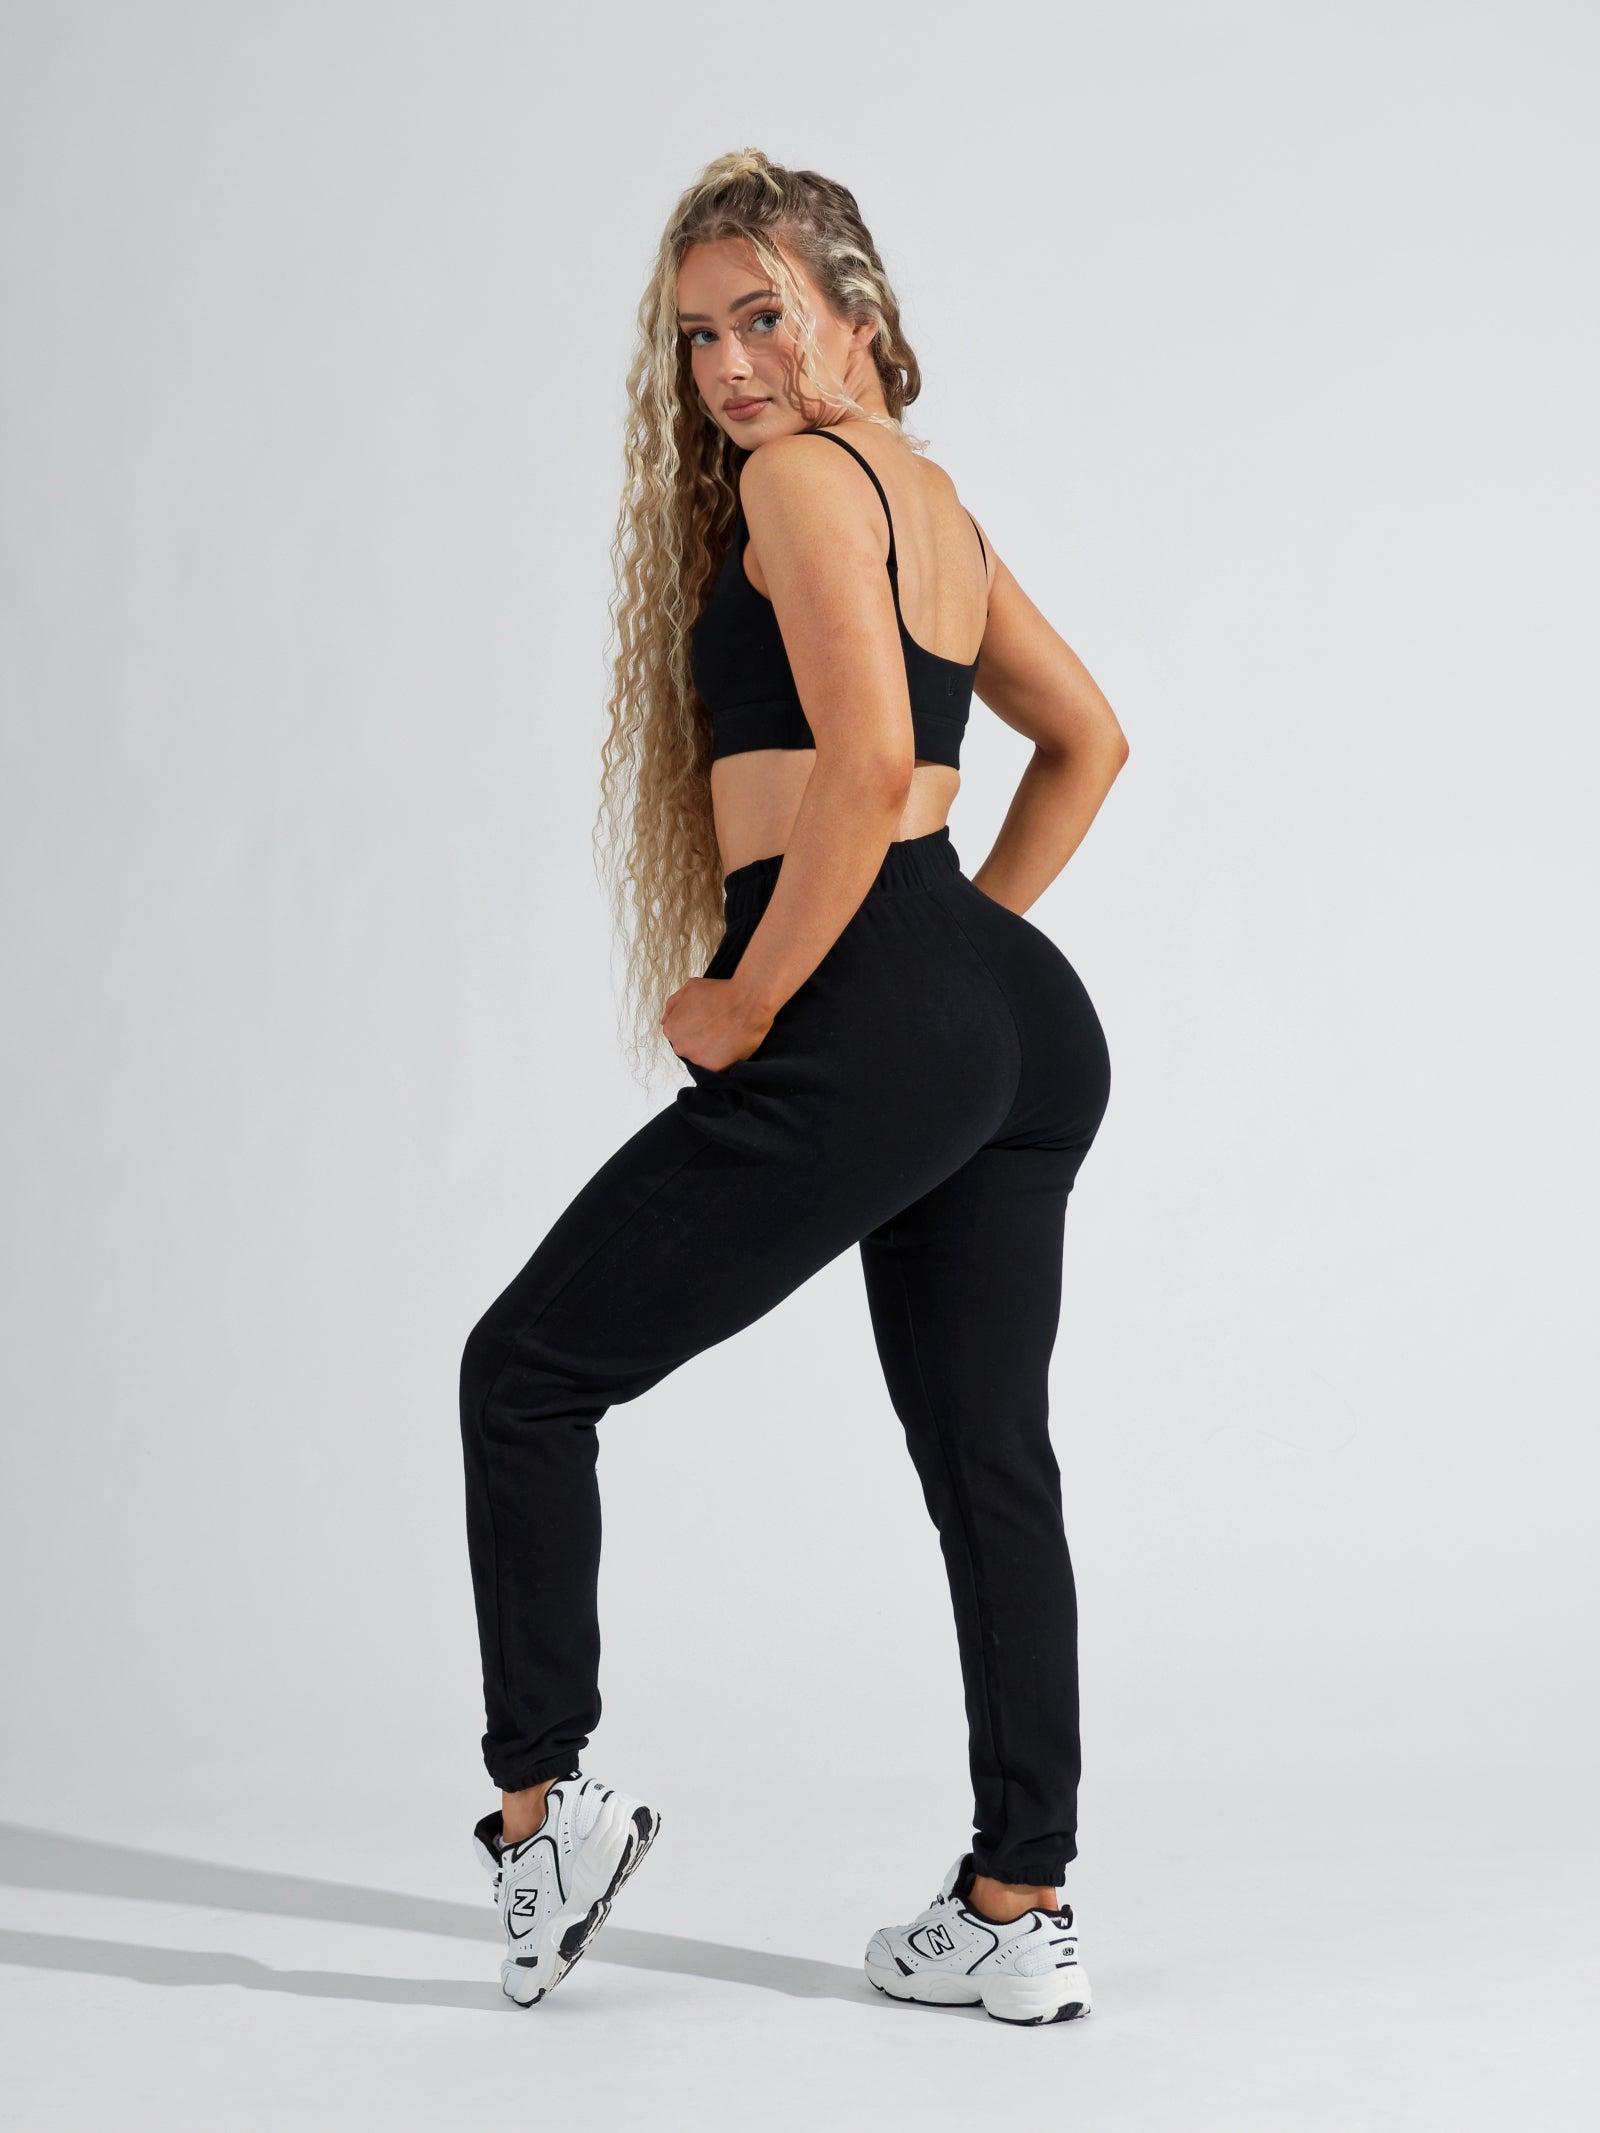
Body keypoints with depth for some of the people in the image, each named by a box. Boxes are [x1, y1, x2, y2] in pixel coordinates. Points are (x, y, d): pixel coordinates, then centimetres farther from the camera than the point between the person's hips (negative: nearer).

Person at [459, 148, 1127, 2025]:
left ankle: (543, 1801, 10)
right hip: (1025, 1027, 9)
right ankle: (1019, 1911, 16)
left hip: (868, 1028, -9)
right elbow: (1088, 740, 30)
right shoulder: (931, 498, 20)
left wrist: (744, 1005, -13)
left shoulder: (798, 478, -7)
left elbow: (868, 757, -21)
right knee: (988, 1460, 12)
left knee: (526, 1373, 6)